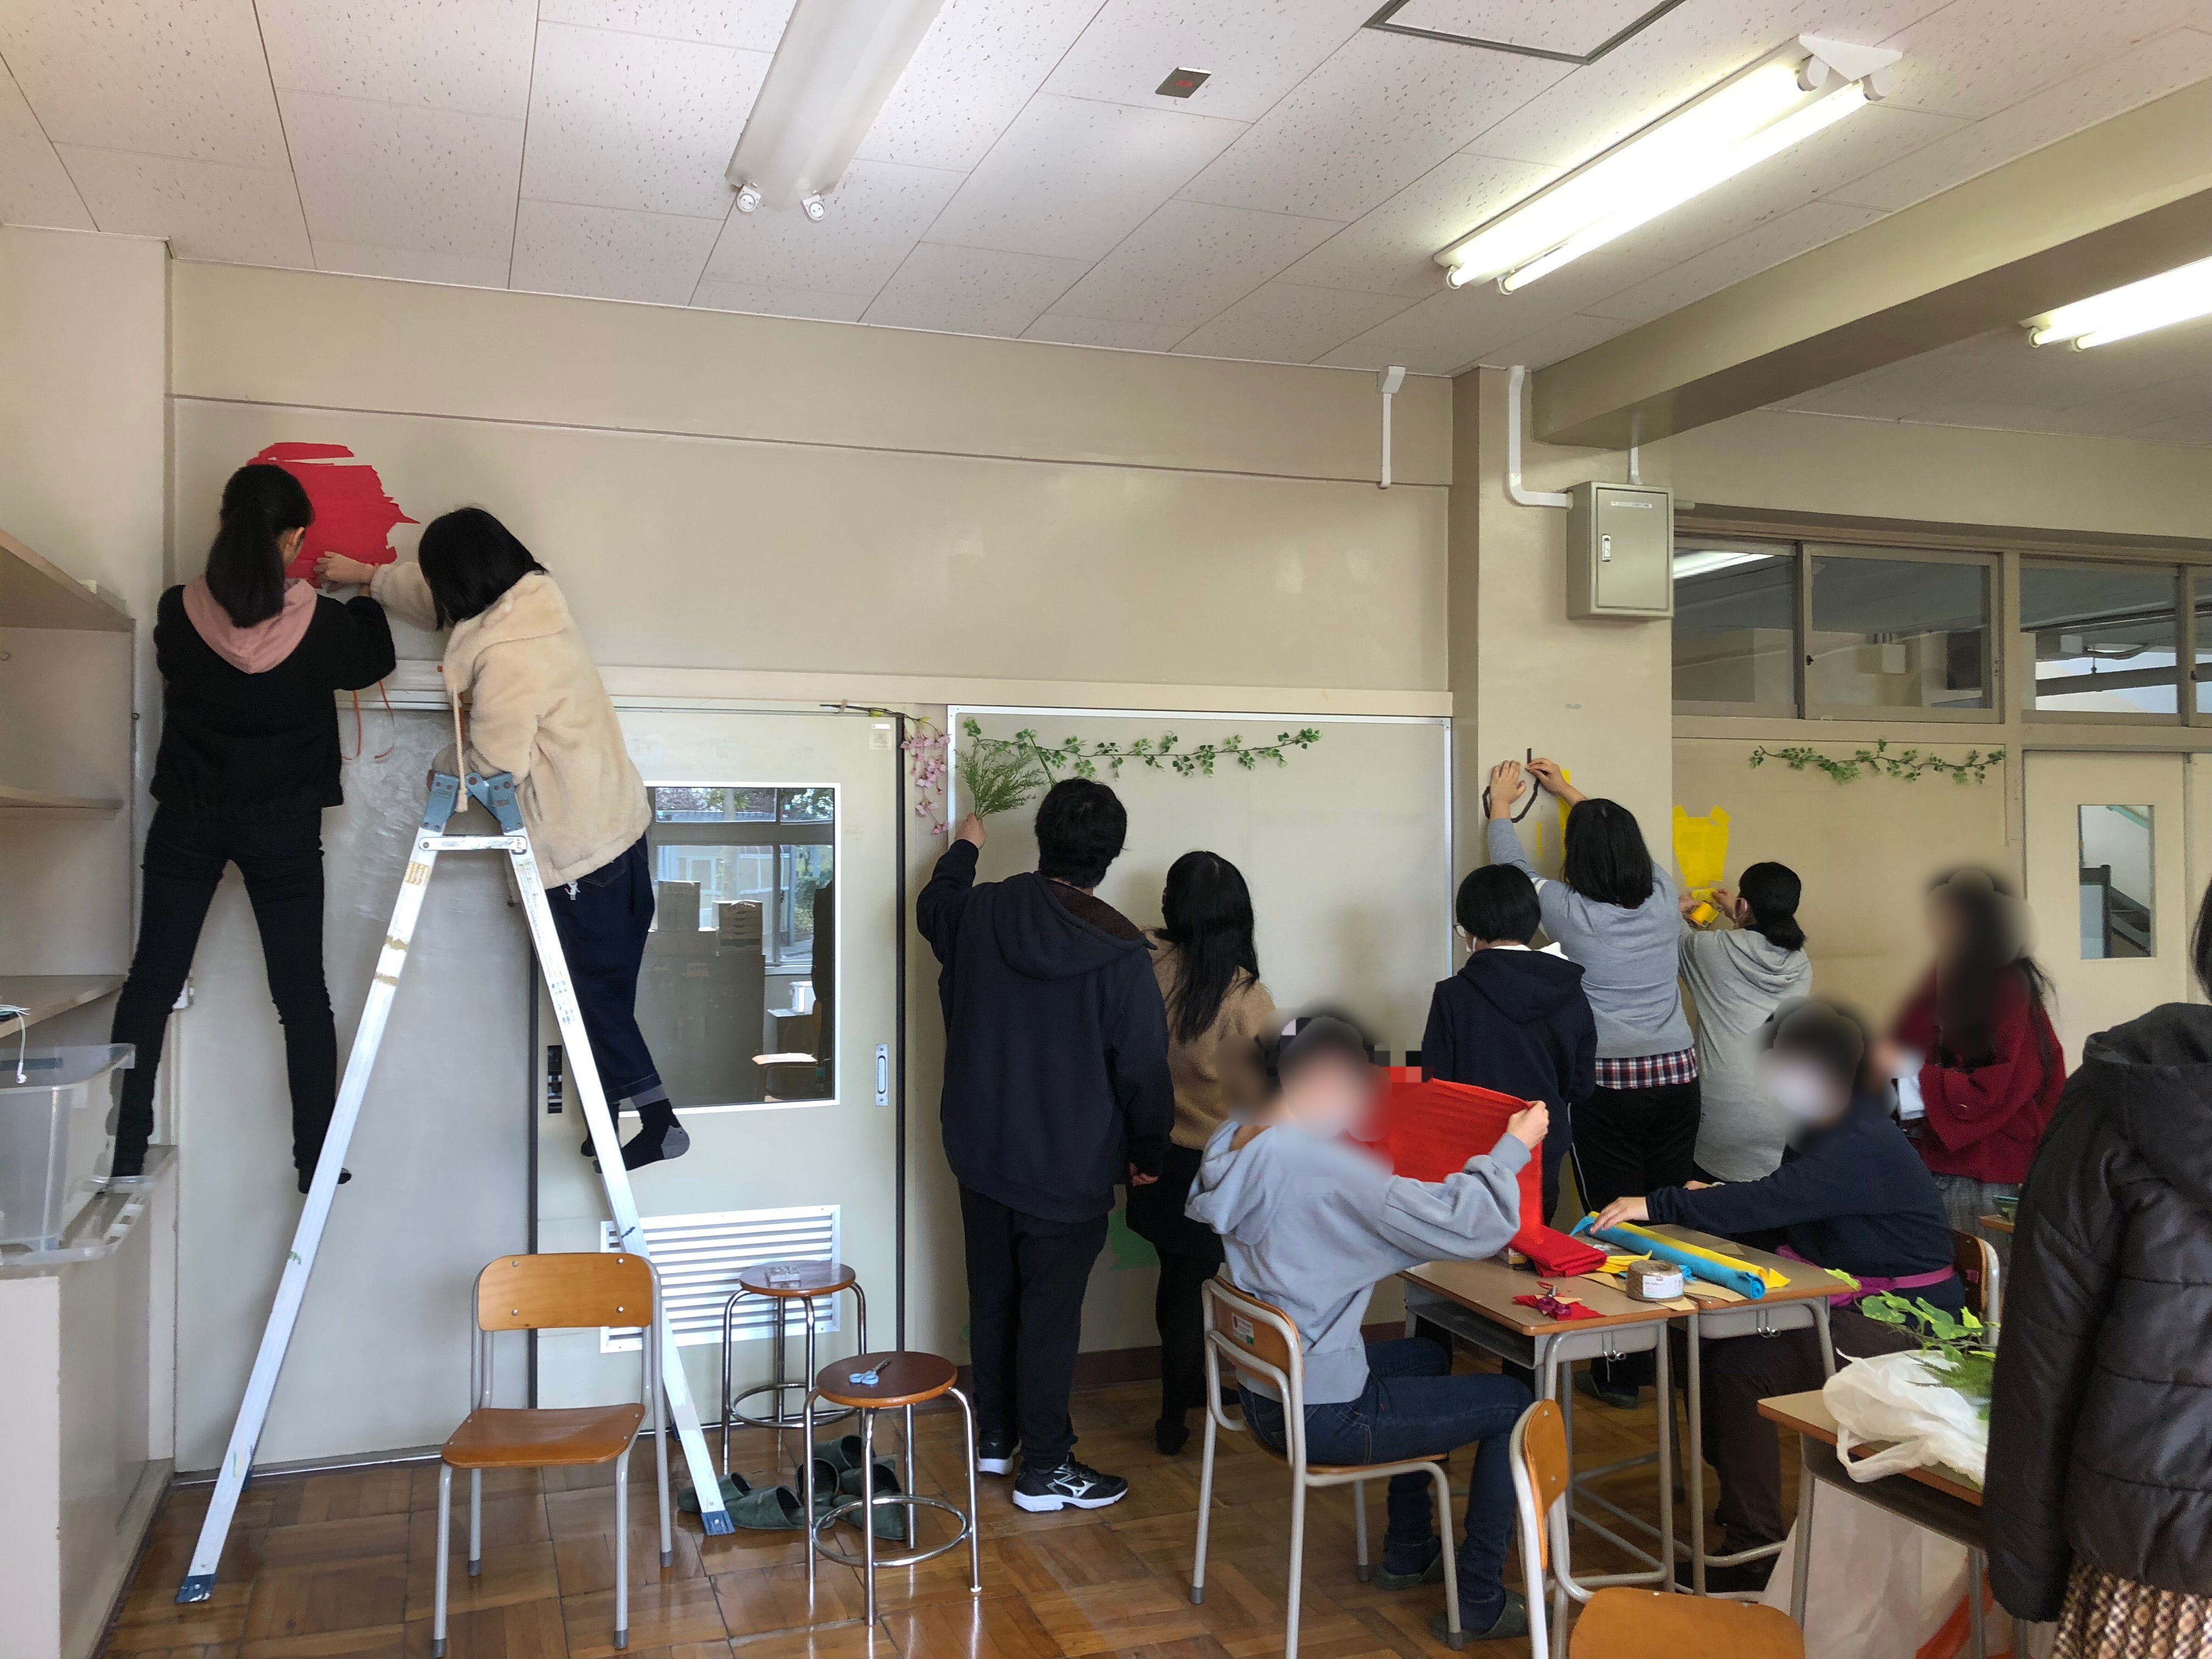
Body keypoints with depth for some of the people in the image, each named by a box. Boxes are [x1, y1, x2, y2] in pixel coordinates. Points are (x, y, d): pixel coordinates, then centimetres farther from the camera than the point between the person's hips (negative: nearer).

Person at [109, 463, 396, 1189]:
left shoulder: (179, 612, -9)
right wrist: (363, 594, 23)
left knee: (150, 984, 11)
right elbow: (372, 665, 8)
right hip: (283, 828, -1)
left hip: (187, 821, 2)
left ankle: (122, 1152, 13)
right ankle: (316, 1158, 11)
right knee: (303, 994, 7)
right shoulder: (322, 621, -14)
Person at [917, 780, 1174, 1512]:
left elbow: (933, 908, 18)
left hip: (982, 1154, 5)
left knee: (992, 1297, 19)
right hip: (1070, 1170, -5)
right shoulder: (1119, 951, -20)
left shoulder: (980, 911, -8)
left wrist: (963, 849, 37)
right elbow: (1144, 1069, -14)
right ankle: (1044, 1468, 17)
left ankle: (994, 1436, 36)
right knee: (1050, 1313, 6)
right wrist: (1148, 1152, 2)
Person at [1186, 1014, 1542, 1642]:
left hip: (1261, 1390, 9)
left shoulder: (1235, 1146, -2)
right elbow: (1462, 1229, -26)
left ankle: (1408, 1554, 43)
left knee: (1426, 1355, 32)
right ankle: (1479, 1605, 20)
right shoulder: (1328, 1169, -28)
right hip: (1320, 1417, -9)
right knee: (1513, 1402, 8)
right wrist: (1513, 1148, -12)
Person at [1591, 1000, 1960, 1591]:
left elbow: (1770, 1202, -32)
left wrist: (1658, 1205, -30)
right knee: (1709, 1346, -5)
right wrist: (1711, 1201, -6)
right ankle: (1738, 1501, 8)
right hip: (1849, 1305, 9)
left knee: (1740, 1369, -21)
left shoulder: (1864, 1146, -23)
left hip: (1900, 1325, -9)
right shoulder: (1823, 1132, 8)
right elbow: (1779, 1215, 12)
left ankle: (1753, 1552, -9)